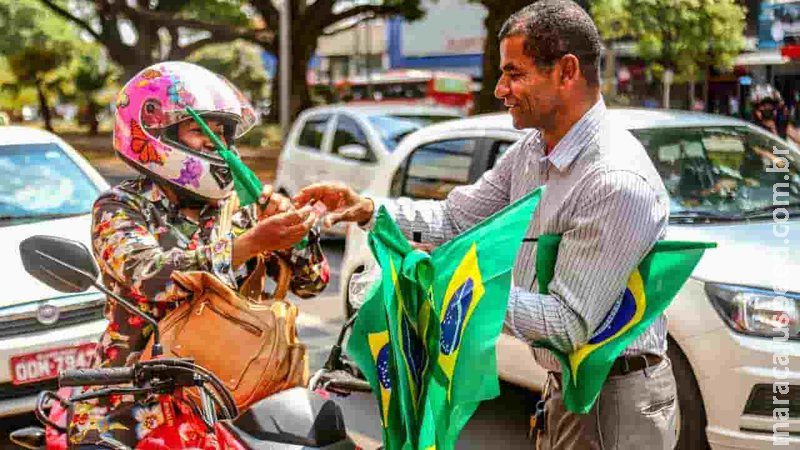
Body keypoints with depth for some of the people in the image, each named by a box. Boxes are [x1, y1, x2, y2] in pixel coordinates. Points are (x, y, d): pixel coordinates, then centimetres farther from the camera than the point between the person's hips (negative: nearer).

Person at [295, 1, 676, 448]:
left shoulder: (619, 183, -27)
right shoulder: (531, 150, 2)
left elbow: (570, 325, -27)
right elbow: (456, 217, 9)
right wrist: (368, 209, -3)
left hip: (615, 404, -8)